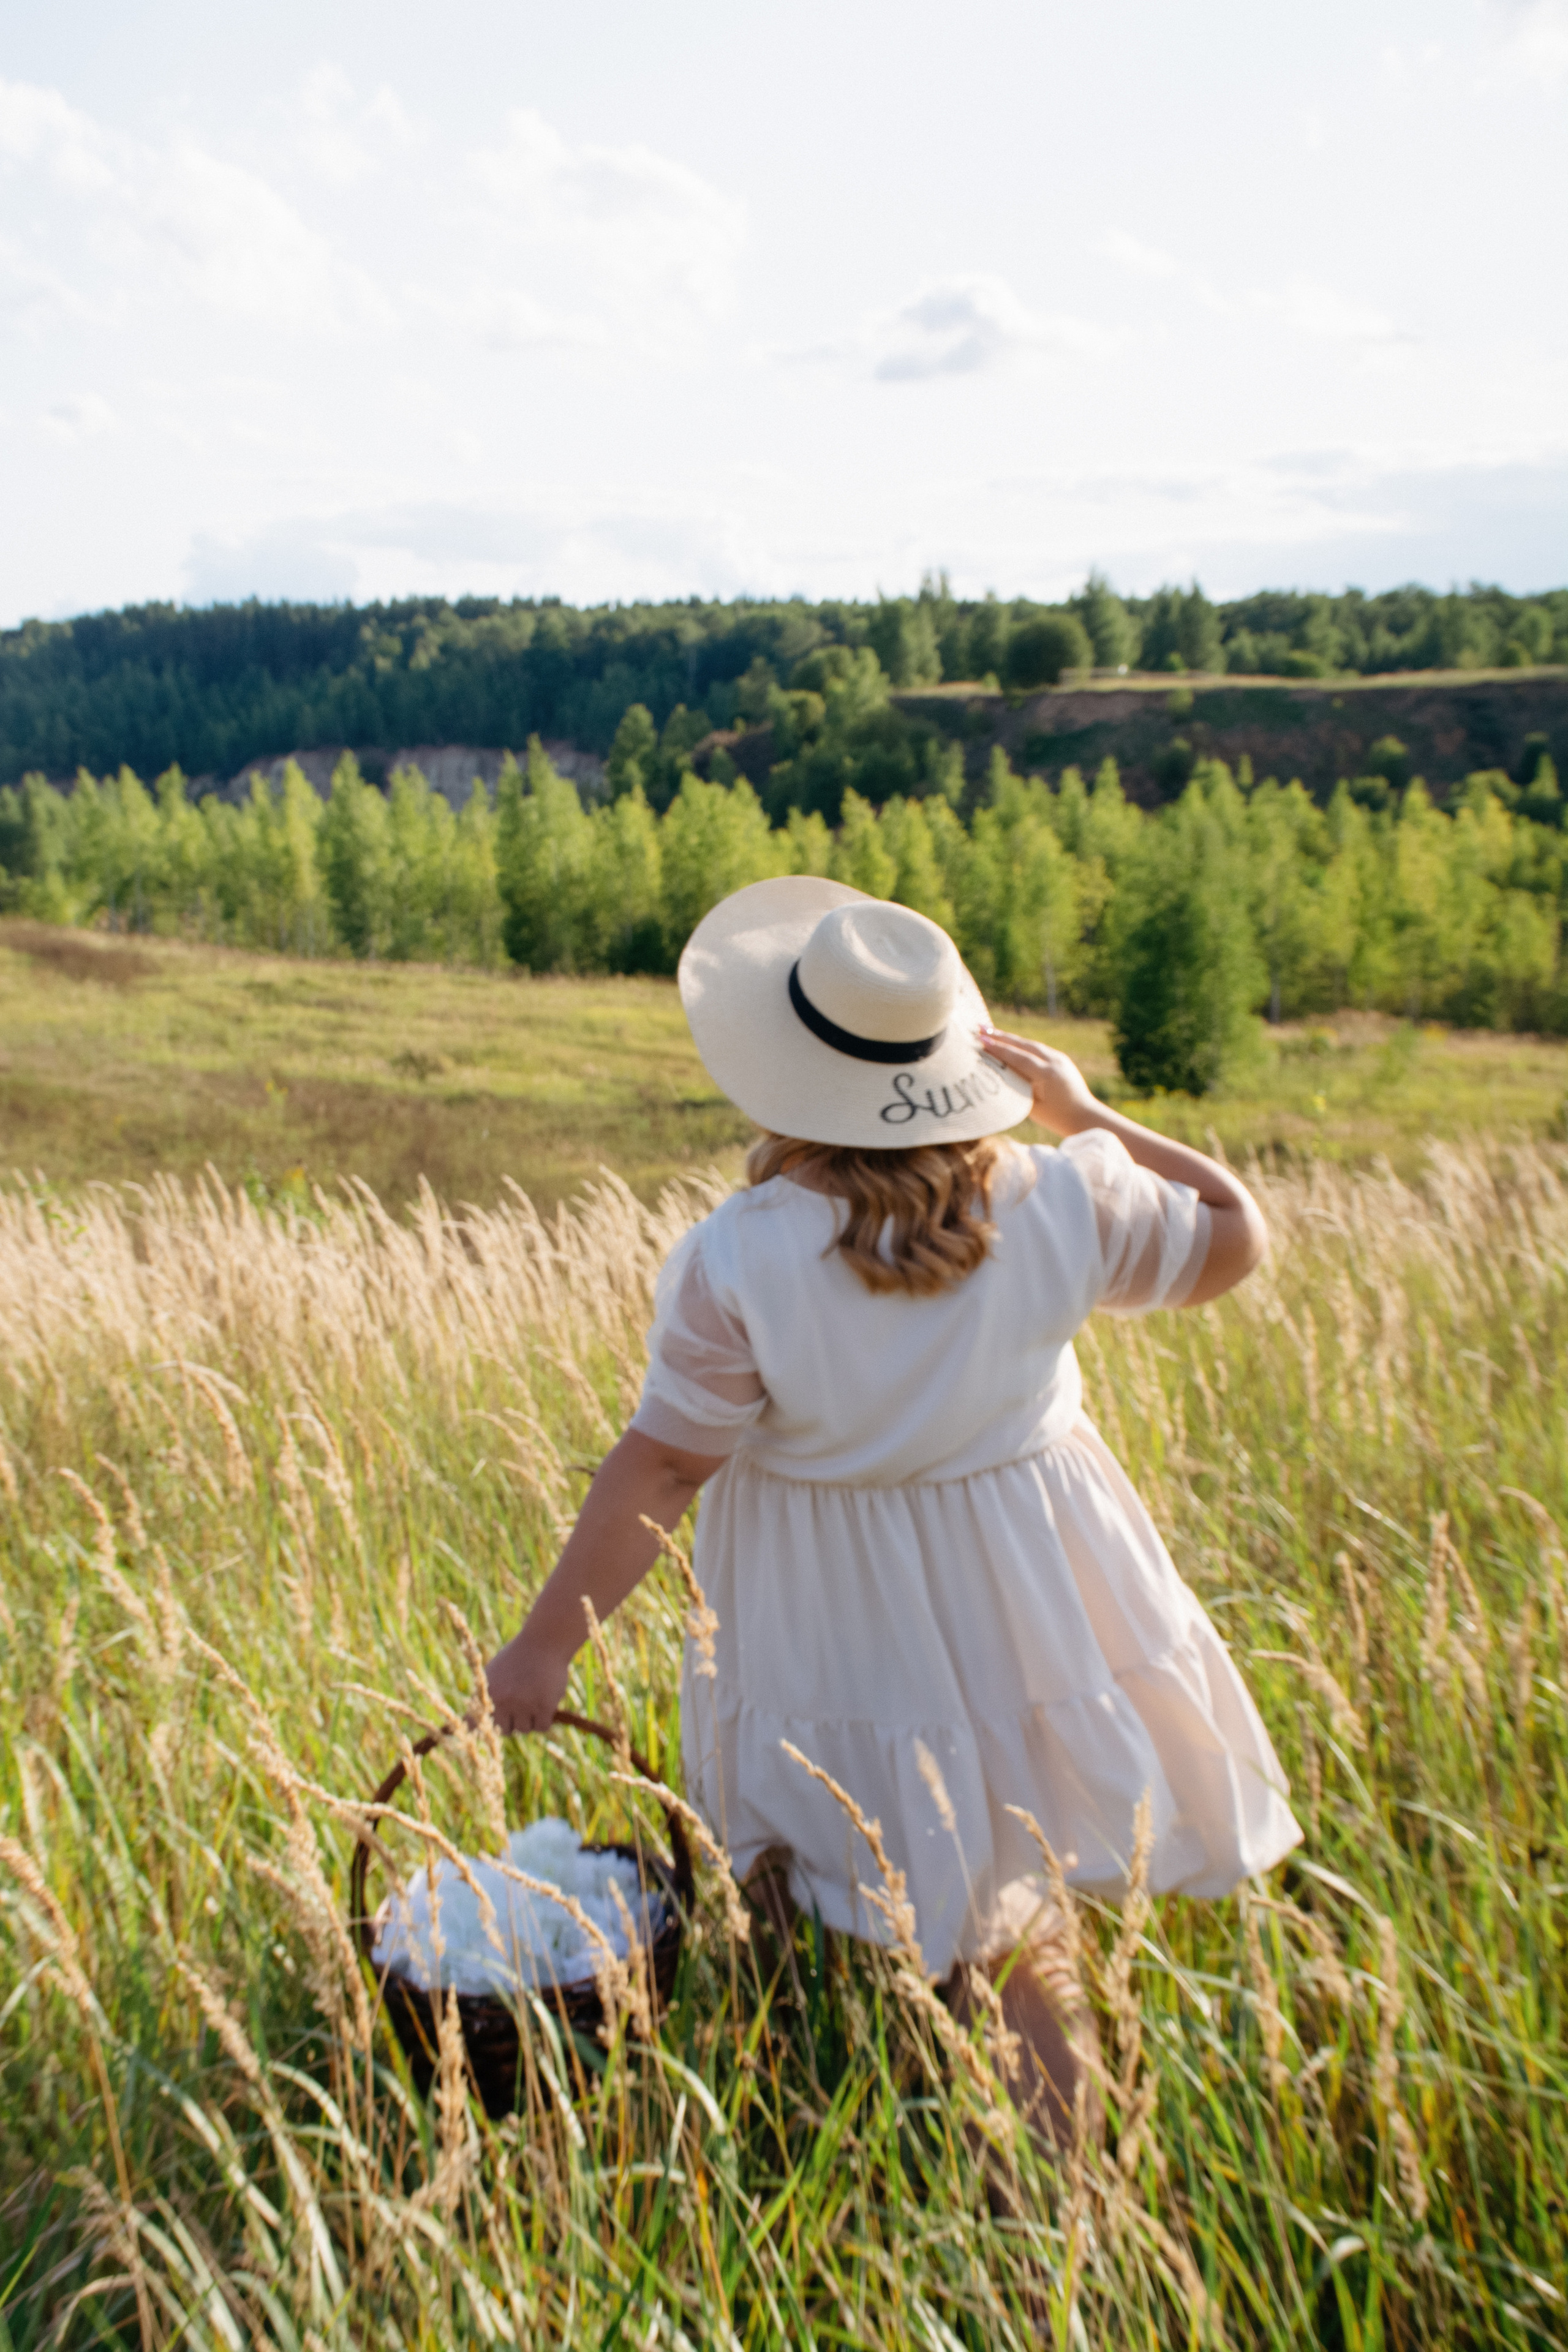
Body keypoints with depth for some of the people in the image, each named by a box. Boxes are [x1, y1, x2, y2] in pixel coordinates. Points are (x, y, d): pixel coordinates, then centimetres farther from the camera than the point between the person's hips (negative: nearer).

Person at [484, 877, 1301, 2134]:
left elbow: (660, 1469, -18)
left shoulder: (736, 1261, -22)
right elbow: (1236, 1234, 1)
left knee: (946, 1936, 19)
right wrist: (1087, 1116, 2)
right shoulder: (1058, 1203, -13)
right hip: (1028, 1600, 4)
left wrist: (545, 1644, -7)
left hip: (841, 1637, -3)